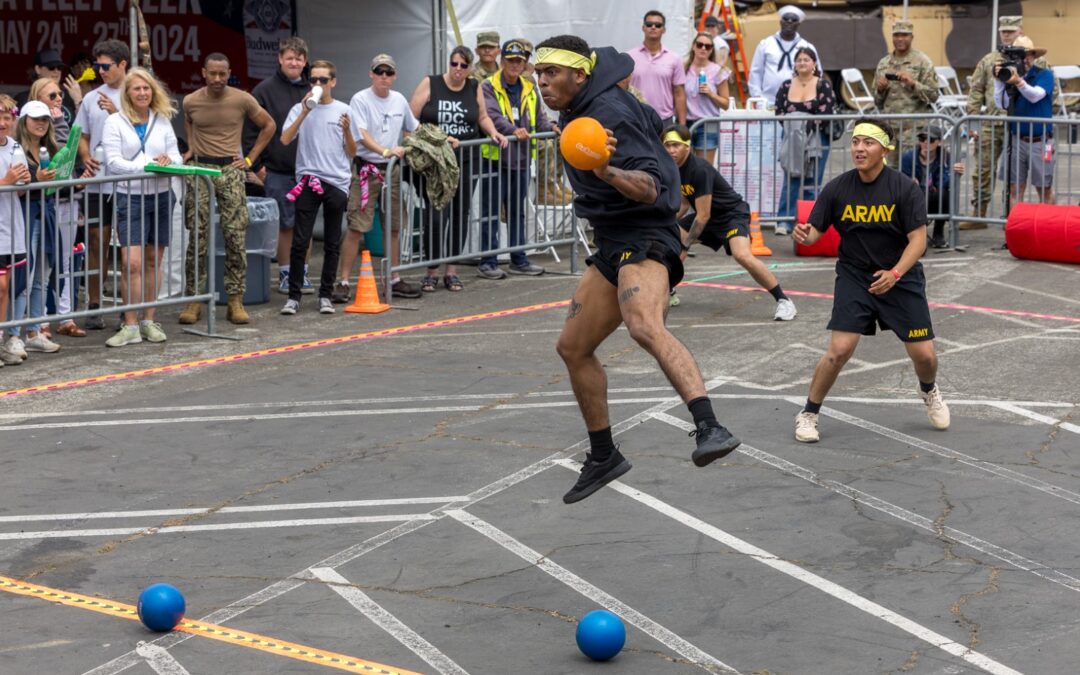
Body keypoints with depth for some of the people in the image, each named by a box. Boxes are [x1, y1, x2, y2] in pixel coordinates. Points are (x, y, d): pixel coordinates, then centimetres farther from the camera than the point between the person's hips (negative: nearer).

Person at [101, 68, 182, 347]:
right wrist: (147, 166, -20)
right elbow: (113, 162, -9)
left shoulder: (162, 121, 10)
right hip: (130, 196, -4)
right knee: (132, 263, -11)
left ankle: (149, 322, 16)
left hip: (161, 196, 4)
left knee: (153, 261, 9)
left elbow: (176, 157, 8)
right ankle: (130, 326, -5)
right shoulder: (115, 122, -1)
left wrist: (169, 161, -16)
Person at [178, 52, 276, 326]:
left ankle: (236, 301, 1)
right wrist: (191, 148, 12)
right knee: (197, 236, -2)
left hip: (230, 170, -1)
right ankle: (194, 300, 3)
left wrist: (250, 158, 5)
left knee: (236, 236, -4)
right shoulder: (191, 101, 3)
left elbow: (269, 125, 10)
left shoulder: (243, 100, -3)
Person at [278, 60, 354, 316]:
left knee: (332, 244, 6)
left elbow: (352, 153, 8)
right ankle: (294, 296, 1)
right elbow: (285, 139, -9)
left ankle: (325, 295, 14)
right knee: (300, 242, -5)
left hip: (337, 182, 1)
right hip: (308, 180, -1)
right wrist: (305, 113, -16)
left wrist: (346, 130, -11)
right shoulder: (300, 109, 5)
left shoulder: (344, 111, 7)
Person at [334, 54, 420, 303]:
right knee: (355, 228, -9)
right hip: (366, 169, -6)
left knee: (394, 227, 12)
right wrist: (384, 150, -36)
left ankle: (395, 281, 22)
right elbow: (362, 135, -21)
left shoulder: (399, 100, 10)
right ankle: (343, 283, -7)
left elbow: (414, 128, 26)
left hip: (392, 170, 6)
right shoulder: (360, 100, -9)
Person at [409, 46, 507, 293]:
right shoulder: (430, 84, -1)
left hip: (466, 160, 4)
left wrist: (494, 133, 5)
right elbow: (411, 120, -3)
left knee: (460, 215, 5)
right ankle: (432, 272, 1)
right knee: (437, 215, -10)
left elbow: (482, 117, 23)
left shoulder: (475, 88, 9)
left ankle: (452, 271, 13)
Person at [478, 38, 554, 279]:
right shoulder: (488, 87, -6)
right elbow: (492, 115, -21)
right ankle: (487, 262, 2)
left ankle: (519, 260, 24)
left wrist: (550, 128, -6)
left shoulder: (529, 90, 14)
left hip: (521, 160, 6)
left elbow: (539, 117, 14)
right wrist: (513, 130, -34)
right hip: (495, 158, -6)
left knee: (518, 212, 15)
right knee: (491, 213, -2)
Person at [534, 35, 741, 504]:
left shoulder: (607, 114, -18)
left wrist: (608, 172, -44)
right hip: (614, 244, 11)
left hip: (644, 239, -11)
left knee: (645, 327, -37)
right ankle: (603, 457, 29)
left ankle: (709, 429, -54)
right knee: (573, 348, 15)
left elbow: (650, 189, -26)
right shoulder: (578, 109, 11)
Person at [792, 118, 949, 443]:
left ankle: (929, 391, 37)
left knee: (924, 355, 1)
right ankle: (808, 415, 4)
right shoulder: (838, 188, -8)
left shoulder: (904, 188, -14)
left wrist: (895, 273, -30)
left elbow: (918, 239, -15)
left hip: (901, 276, 0)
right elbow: (815, 230, -6)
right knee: (839, 350, -15)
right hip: (853, 276, 0)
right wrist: (805, 235, -31)